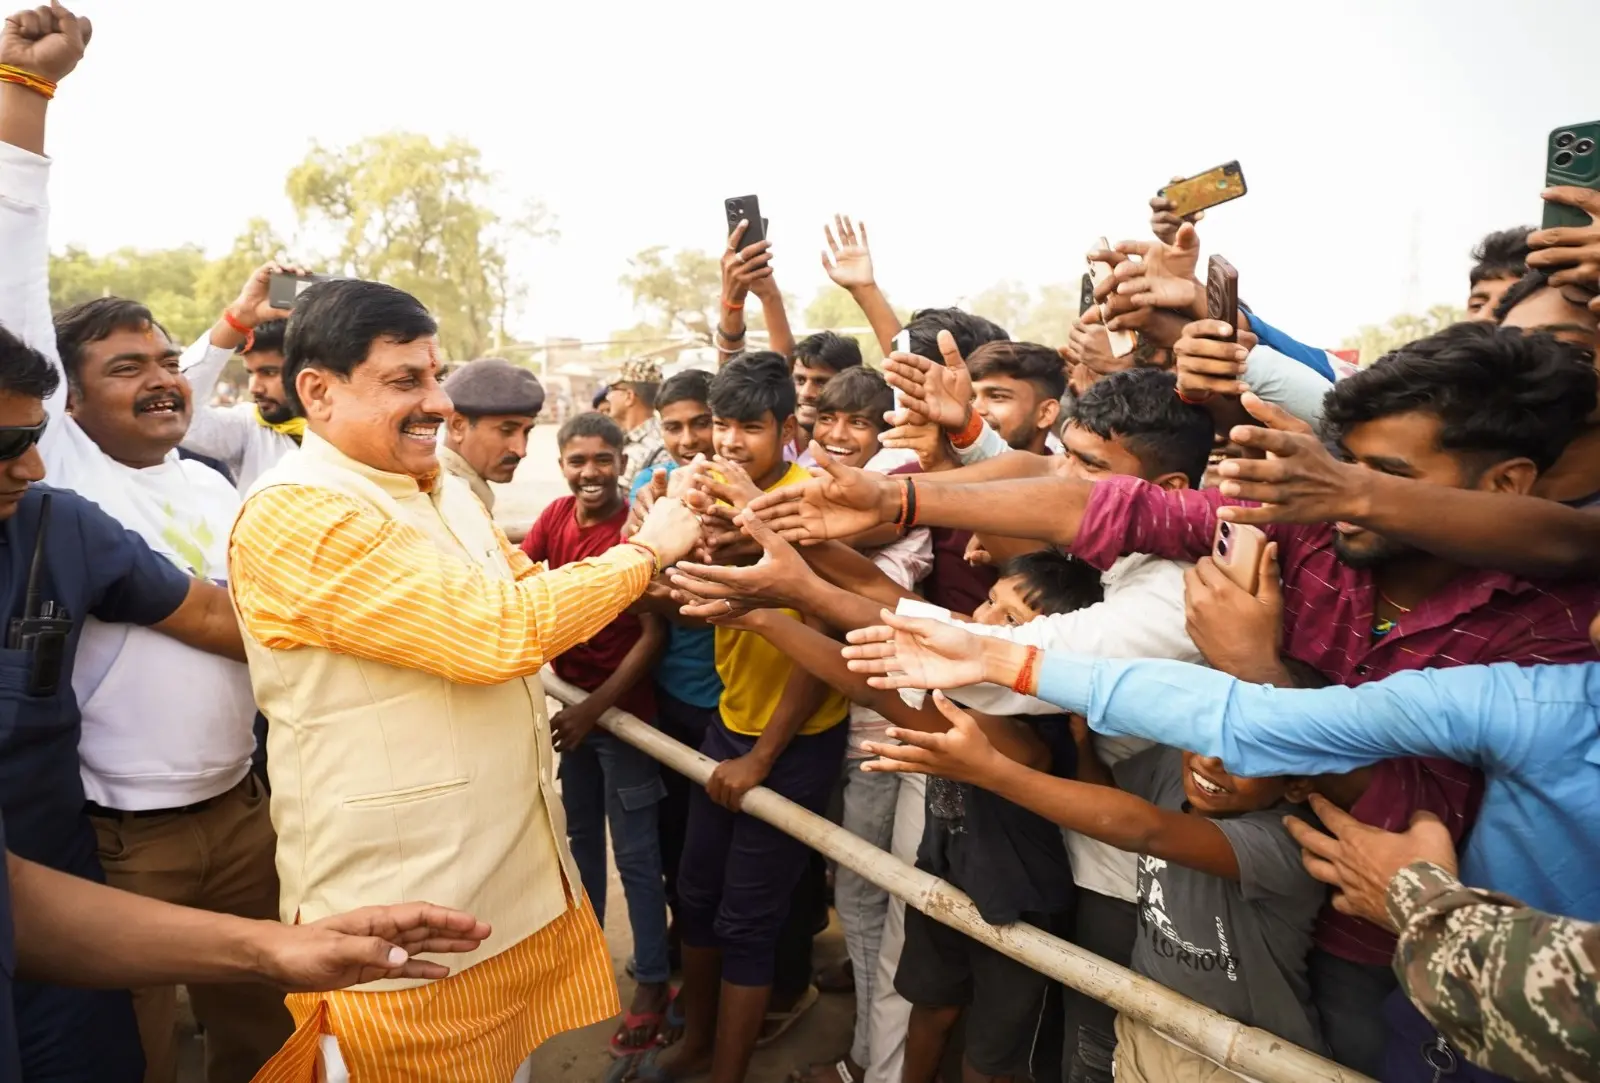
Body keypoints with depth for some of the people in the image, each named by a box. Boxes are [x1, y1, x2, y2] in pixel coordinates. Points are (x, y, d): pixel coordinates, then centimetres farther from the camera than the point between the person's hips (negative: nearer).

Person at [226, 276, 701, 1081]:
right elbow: (497, 631, -29)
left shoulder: (443, 491, 7)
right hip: (401, 926, -8)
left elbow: (527, 593, 17)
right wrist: (645, 550, -17)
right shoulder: (294, 517, -22)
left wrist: (659, 579, -1)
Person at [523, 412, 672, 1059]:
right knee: (581, 835, 22)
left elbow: (654, 636, -20)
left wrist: (596, 708, -22)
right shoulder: (557, 516, -1)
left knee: (635, 854, 5)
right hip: (571, 702, 6)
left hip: (623, 709, -6)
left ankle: (652, 982, 21)